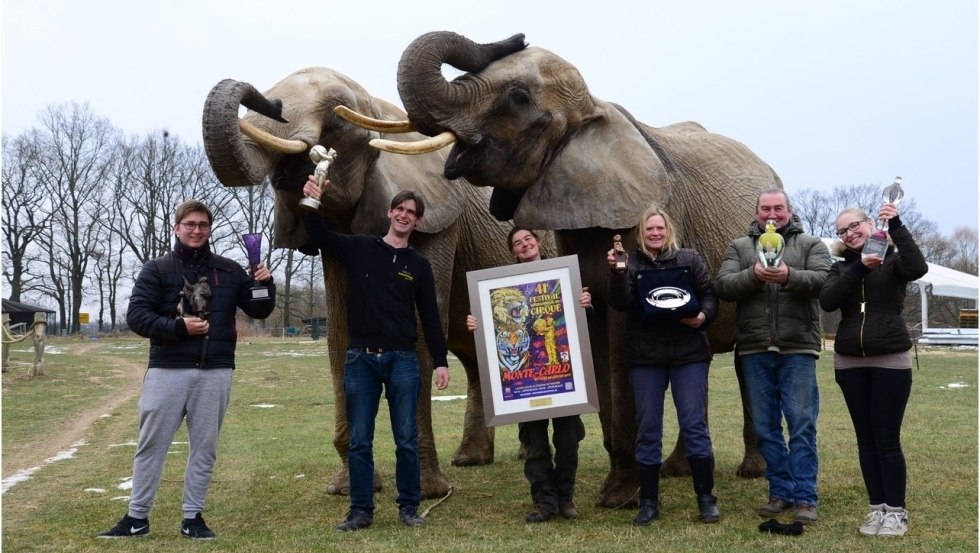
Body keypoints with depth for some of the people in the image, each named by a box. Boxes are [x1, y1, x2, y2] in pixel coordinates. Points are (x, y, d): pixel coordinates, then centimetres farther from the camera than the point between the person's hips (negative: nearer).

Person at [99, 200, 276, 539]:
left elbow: (259, 310, 12)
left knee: (204, 448, 8)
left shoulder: (229, 271, 9)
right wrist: (178, 326, -18)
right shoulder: (157, 270, 2)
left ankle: (193, 517, 18)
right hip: (167, 370, -2)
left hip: (215, 372, 2)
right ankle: (137, 517, 16)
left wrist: (267, 285, -8)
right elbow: (136, 316, -5)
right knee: (151, 445, 5)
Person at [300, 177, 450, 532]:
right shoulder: (359, 249, 5)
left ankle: (409, 508, 16)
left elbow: (430, 317, 8)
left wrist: (441, 361, 3)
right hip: (361, 359, 0)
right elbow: (318, 236, -3)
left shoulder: (419, 265, 7)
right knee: (359, 441, 4)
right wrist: (313, 203, -22)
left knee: (406, 439, 4)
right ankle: (361, 510, 13)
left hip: (403, 360, 0)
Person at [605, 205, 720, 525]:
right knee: (647, 428, 5)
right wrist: (616, 272, -21)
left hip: (688, 354, -1)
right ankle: (648, 502, 12)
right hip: (644, 357, 1)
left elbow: (709, 295, 6)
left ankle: (706, 498, 9)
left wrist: (703, 316, -14)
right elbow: (621, 304, -7)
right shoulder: (630, 264, 6)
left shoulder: (689, 260, 7)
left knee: (694, 424, -1)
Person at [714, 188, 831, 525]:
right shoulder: (739, 247, 12)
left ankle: (805, 498, 4)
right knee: (766, 426, 7)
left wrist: (789, 276, -28)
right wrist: (754, 275, -20)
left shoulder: (811, 245, 8)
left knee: (802, 423, -2)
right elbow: (723, 287, -2)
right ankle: (781, 493, 18)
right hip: (755, 350, 2)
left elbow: (822, 280, -10)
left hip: (797, 348, -2)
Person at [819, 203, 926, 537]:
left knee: (887, 439, -2)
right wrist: (859, 267, -18)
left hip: (890, 360, -3)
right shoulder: (842, 268, 9)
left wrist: (896, 226, -26)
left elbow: (918, 268, -22)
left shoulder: (893, 260, 1)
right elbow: (827, 301, -9)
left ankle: (896, 511, 7)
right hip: (850, 363, 4)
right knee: (866, 439, 8)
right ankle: (876, 508, 15)